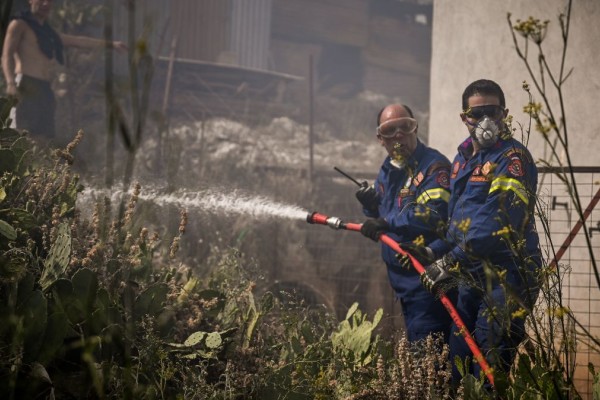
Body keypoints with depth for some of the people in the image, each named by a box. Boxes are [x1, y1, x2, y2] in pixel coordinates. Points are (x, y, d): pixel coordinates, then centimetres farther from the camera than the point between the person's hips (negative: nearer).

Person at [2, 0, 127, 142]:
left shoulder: (49, 32, 27)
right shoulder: (20, 25, 4)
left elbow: (79, 41, 36)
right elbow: (7, 54, -8)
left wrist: (110, 44, 41)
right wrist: (10, 82, -25)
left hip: (44, 88, 8)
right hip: (27, 87, -8)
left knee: (46, 137, -1)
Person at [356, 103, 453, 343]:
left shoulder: (434, 166, -15)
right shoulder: (387, 171, 14)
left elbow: (433, 214, -28)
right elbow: (381, 220, 21)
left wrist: (387, 222, -24)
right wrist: (371, 207, 0)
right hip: (400, 276, 9)